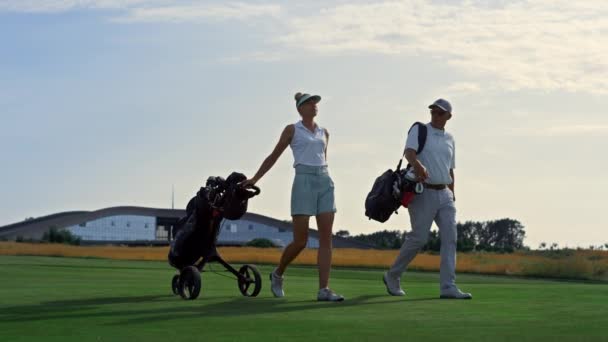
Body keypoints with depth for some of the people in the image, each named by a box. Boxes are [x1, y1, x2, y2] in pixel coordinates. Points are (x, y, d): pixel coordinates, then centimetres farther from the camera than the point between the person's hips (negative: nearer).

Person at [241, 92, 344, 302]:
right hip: (304, 182, -5)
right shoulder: (292, 130, 5)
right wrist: (255, 179, 8)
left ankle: (324, 289, -9)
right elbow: (274, 156, 9)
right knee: (300, 241, -6)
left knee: (326, 238, -6)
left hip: (325, 182, 5)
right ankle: (278, 274, 20)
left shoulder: (324, 133, 17)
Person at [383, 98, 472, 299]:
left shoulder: (449, 139, 17)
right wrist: (418, 164, -42)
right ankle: (392, 276, 10)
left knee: (450, 238, -5)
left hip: (444, 194, 6)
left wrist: (452, 196, 18)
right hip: (423, 193, -6)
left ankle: (448, 287, -7)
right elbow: (409, 152, -21)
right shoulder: (419, 130, -1)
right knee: (419, 238, -8)